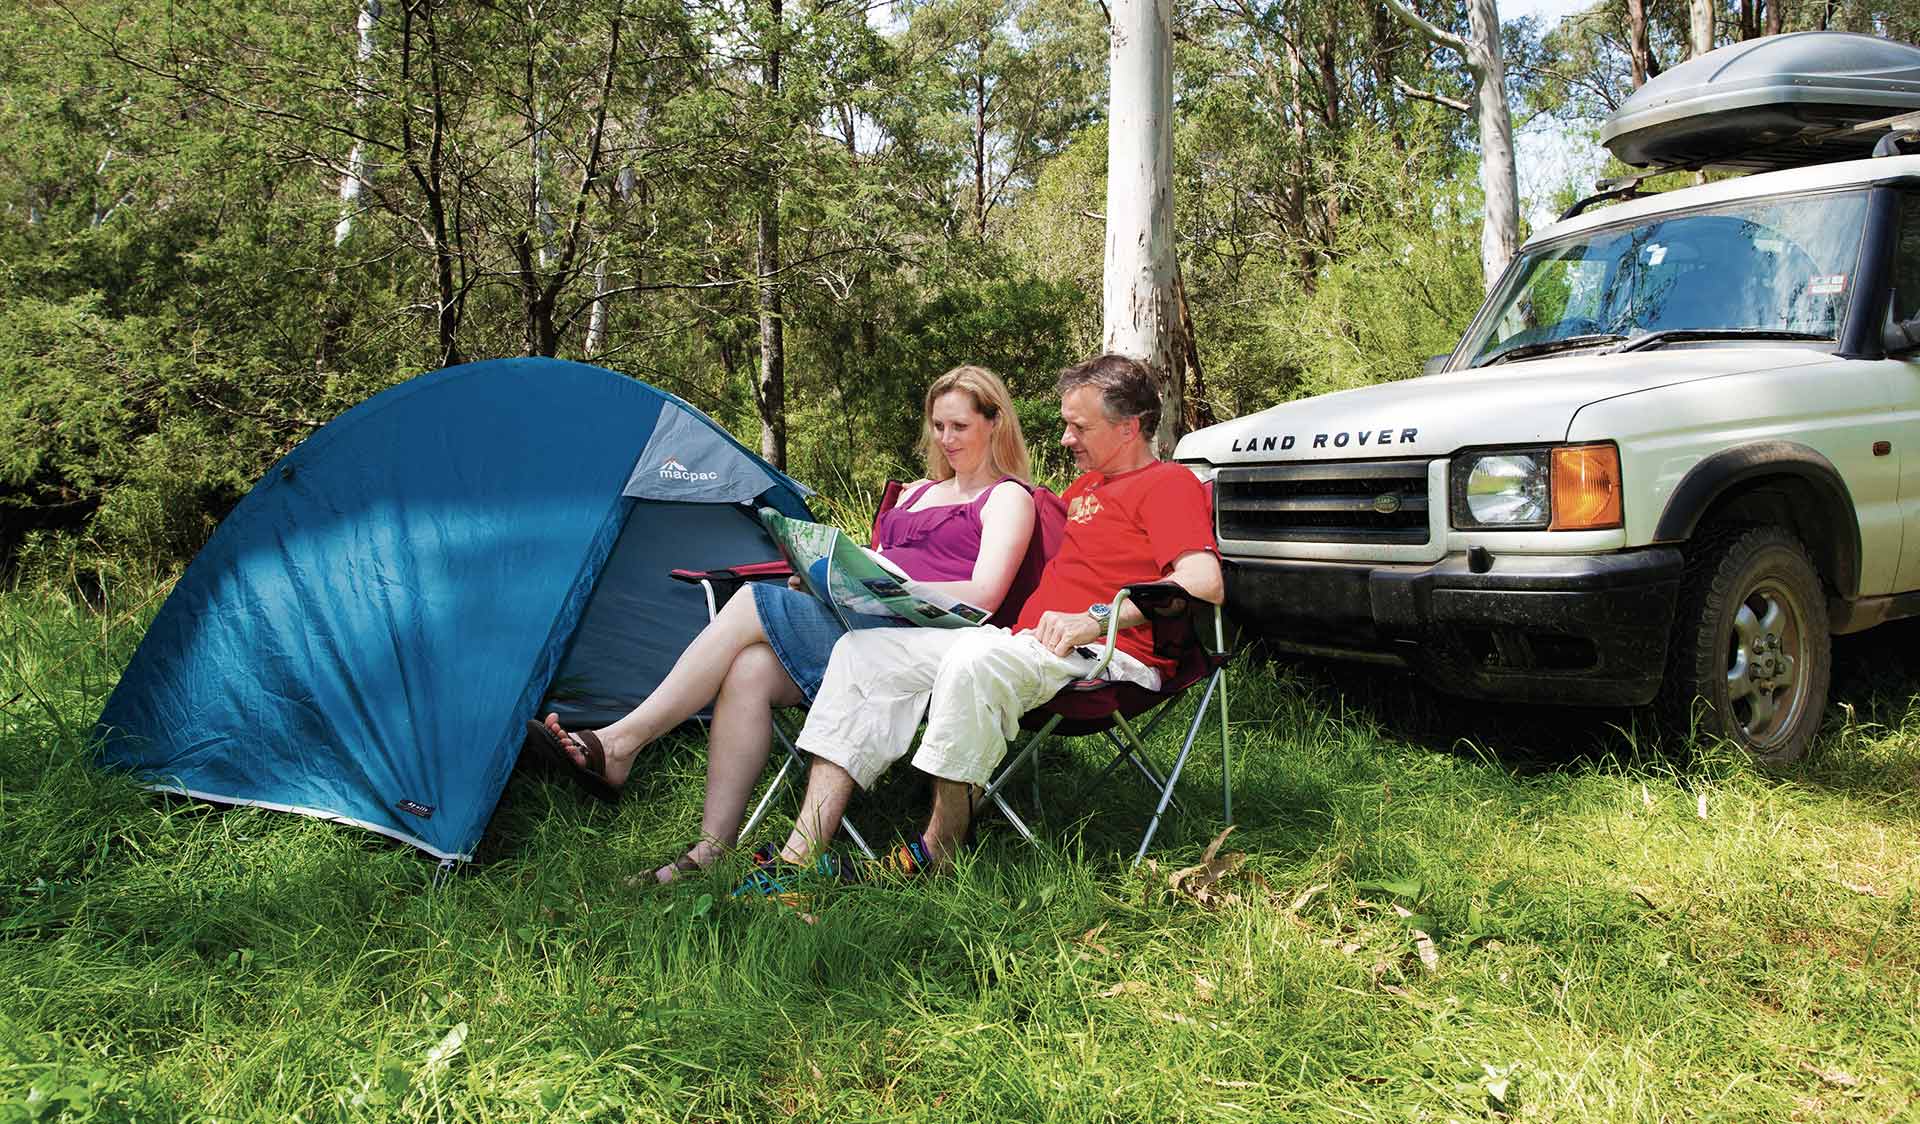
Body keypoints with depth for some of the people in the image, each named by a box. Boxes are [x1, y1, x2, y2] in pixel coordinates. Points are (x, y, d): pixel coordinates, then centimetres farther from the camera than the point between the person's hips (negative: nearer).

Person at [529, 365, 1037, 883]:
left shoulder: (1007, 497, 8)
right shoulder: (915, 492, 31)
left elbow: (983, 595, -8)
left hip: (912, 638, -7)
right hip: (861, 622, 7)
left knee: (754, 603, -21)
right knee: (750, 670, -24)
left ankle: (619, 744, -18)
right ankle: (711, 851, -23)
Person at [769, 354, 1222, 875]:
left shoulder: (1170, 483, 0)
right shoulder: (1088, 485, 28)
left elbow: (1205, 583, -17)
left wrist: (1098, 618, -24)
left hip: (1106, 657, -9)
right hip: (1027, 643, 9)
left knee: (976, 654, -39)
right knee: (866, 649, -5)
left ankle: (939, 850, -23)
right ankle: (801, 855, -15)